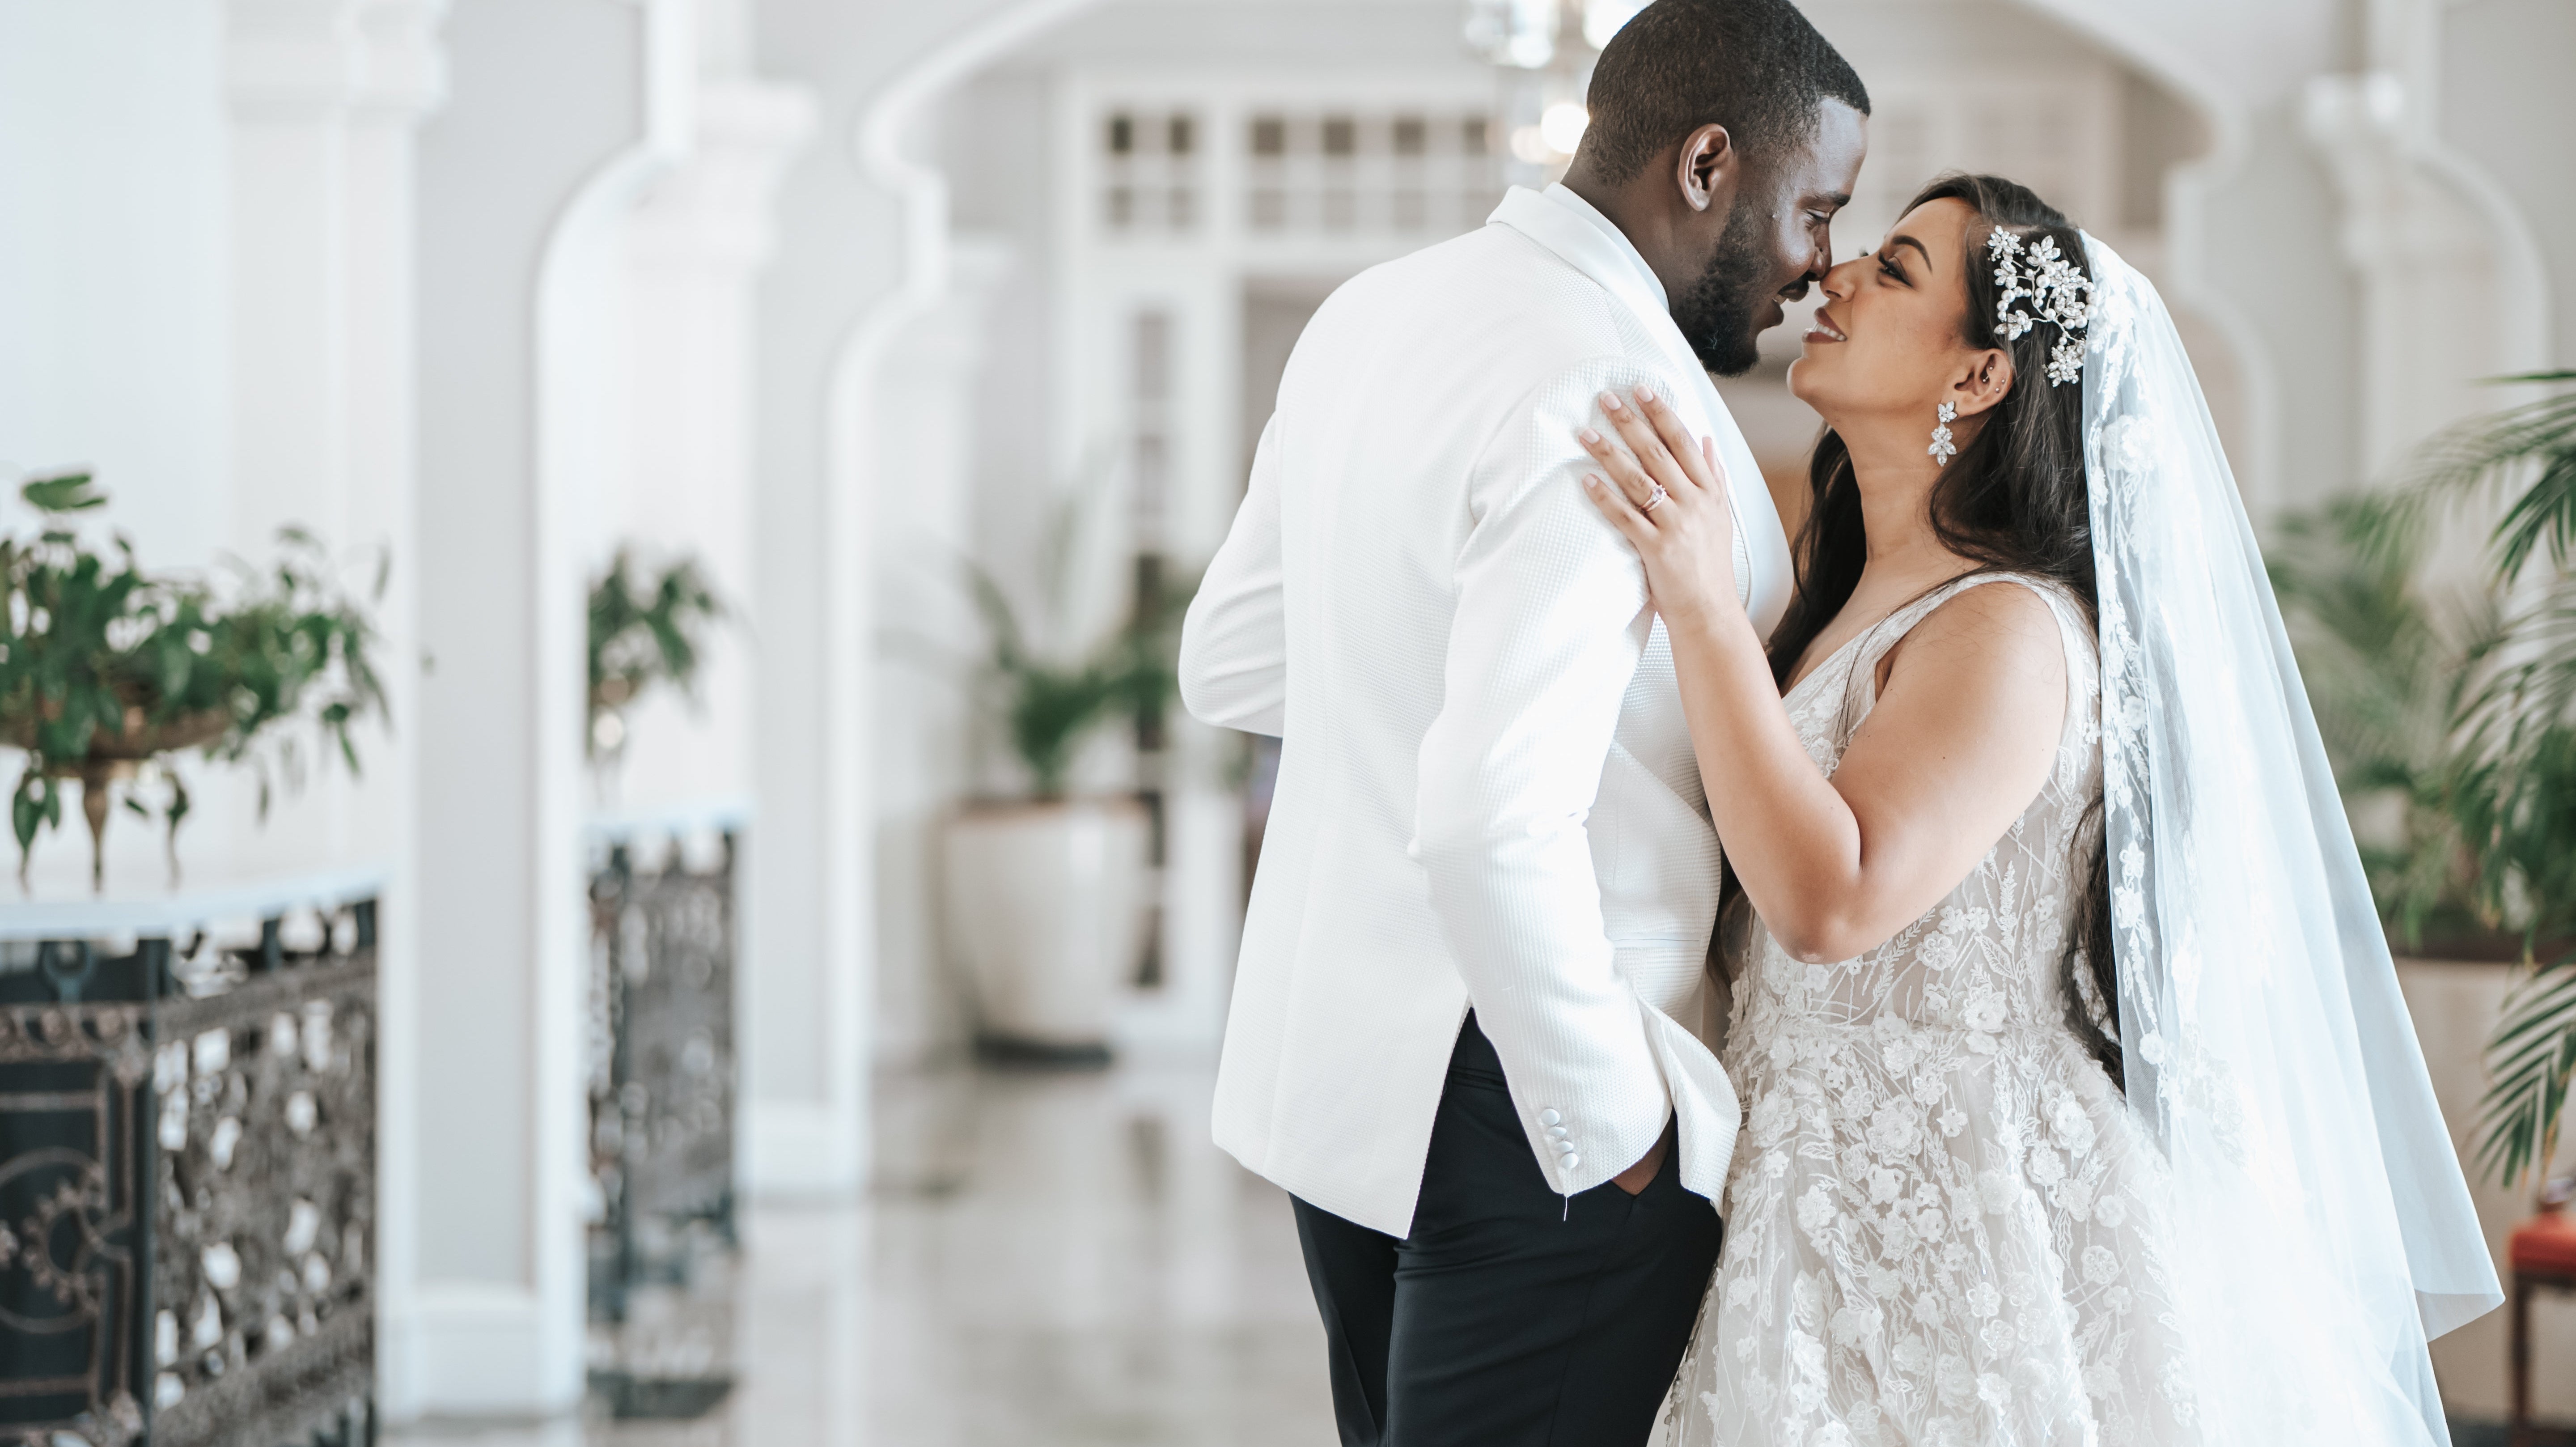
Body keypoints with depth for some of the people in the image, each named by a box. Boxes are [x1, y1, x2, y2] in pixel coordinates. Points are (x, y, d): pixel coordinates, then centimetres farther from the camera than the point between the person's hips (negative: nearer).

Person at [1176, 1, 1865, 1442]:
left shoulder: (1371, 312, 6)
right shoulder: (1615, 401, -23)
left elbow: (1232, 658, 16)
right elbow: (1493, 822, -30)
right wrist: (1613, 1120, -19)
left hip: (1334, 1059, 9)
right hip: (1511, 1101, -9)